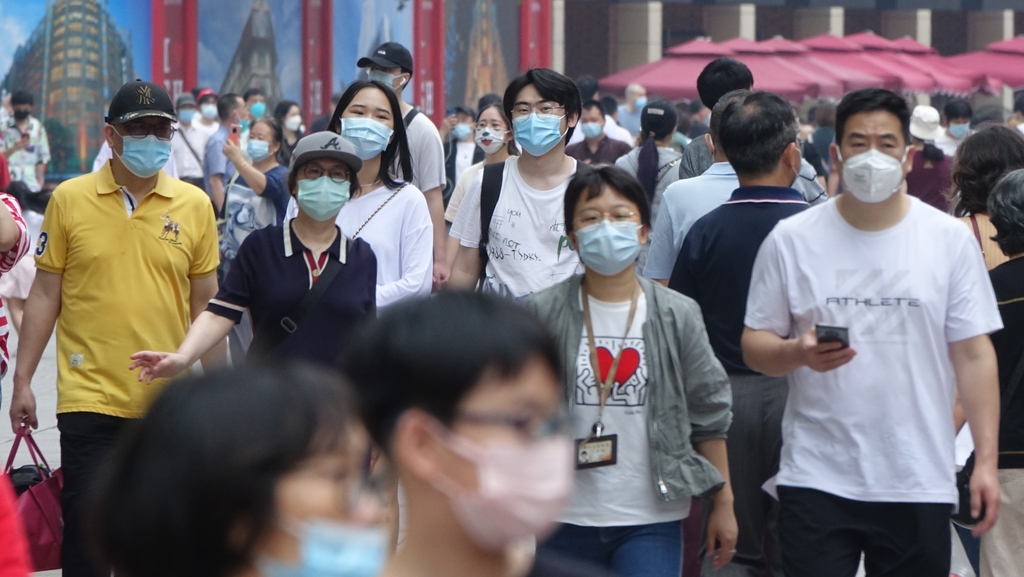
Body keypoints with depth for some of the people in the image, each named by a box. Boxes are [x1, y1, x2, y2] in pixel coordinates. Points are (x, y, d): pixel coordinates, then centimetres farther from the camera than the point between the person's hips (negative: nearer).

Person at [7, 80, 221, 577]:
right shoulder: (69, 199, -1)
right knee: (85, 527, -2)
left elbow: (204, 304, 8)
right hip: (89, 399, -2)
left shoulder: (194, 205, 2)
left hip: (168, 401, 2)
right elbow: (44, 295, 3)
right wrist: (23, 381, 0)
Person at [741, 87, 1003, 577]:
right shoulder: (791, 239, 3)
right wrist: (800, 352, -18)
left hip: (920, 485, 1)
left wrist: (986, 460, -3)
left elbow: (973, 356, 3)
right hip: (817, 479, 0)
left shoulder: (949, 239, 4)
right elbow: (754, 345, 5)